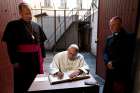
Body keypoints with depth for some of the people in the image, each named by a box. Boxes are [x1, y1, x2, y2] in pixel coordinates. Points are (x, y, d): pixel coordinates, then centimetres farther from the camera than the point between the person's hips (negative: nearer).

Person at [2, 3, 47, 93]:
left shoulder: (37, 26, 9)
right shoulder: (13, 25, -5)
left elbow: (41, 42, 12)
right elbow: (10, 45, -9)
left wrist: (42, 56, 6)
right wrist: (14, 61, -13)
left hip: (36, 59, 4)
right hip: (22, 59, -4)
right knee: (21, 85, 8)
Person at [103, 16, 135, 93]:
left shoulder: (129, 37, -9)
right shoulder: (109, 38, 11)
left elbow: (128, 56, -16)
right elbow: (105, 52, 10)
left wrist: (113, 63, -14)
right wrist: (107, 62, -10)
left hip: (123, 72, -5)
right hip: (110, 71, 5)